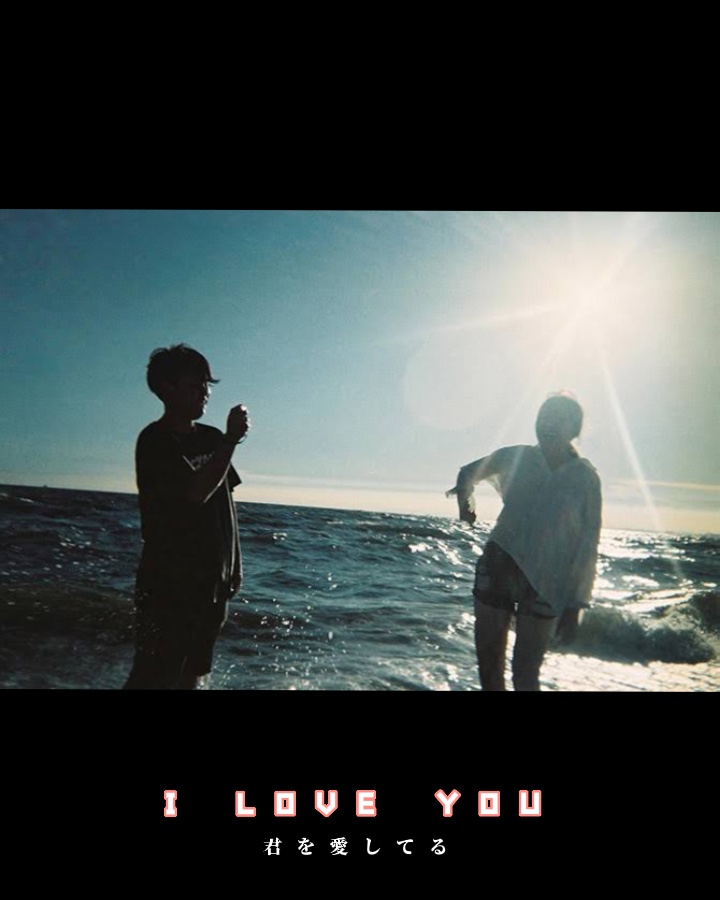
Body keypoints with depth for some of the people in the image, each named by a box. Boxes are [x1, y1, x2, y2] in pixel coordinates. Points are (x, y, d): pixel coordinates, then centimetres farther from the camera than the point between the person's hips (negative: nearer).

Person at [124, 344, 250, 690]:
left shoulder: (211, 438, 10)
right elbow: (195, 493, -23)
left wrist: (235, 565, 14)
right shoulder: (155, 441, -11)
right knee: (153, 677, -4)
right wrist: (231, 440, -19)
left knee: (193, 676, 16)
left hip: (211, 581, 7)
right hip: (168, 583, -7)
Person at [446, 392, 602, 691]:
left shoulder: (585, 478, -4)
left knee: (525, 676, -1)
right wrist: (465, 494, -5)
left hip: (545, 584, -3)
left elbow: (587, 547, -3)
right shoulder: (516, 458, 2)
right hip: (498, 568, 3)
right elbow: (468, 472, 18)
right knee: (488, 665, 9)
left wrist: (574, 607, -6)